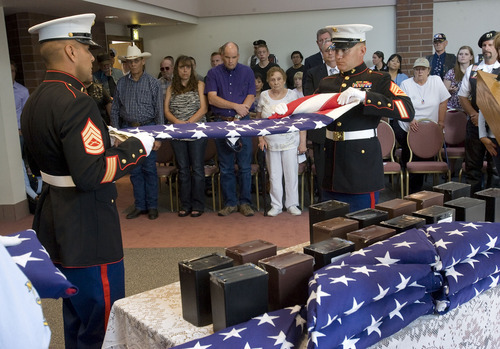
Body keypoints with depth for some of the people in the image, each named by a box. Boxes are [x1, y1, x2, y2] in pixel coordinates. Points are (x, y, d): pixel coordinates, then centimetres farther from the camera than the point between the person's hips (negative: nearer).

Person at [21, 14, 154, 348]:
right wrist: (137, 146, -16)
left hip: (57, 228, 10)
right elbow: (92, 175, -29)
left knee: (76, 318, 26)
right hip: (87, 233, -10)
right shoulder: (75, 102, -22)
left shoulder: (34, 101, 9)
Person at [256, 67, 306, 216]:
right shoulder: (264, 96, 6)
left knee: (291, 174, 1)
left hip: (290, 142, -2)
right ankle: (276, 205, 16)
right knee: (274, 175, 6)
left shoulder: (292, 95, 0)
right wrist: (261, 139, 2)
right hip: (271, 142, 2)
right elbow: (259, 120, 13)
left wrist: (303, 142, -5)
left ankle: (292, 205, 13)